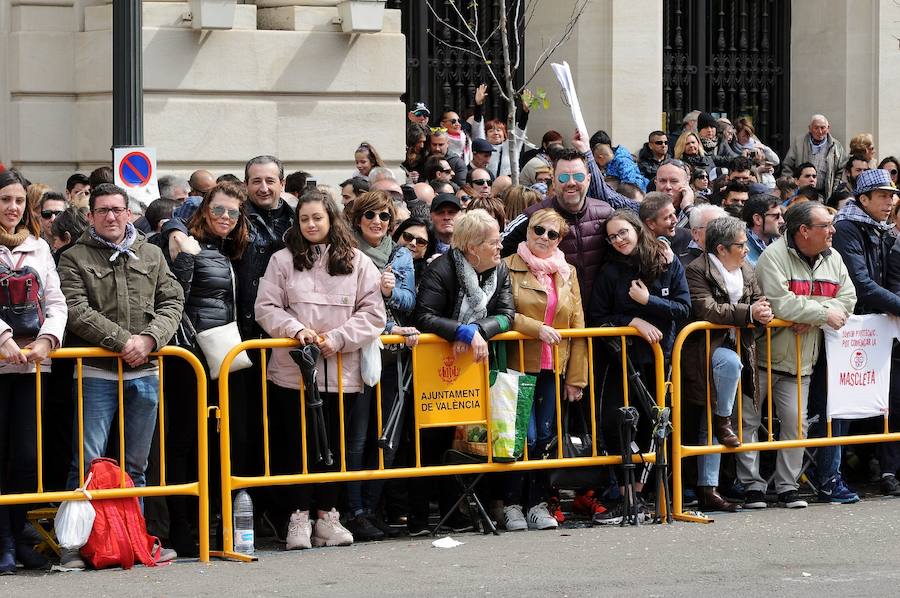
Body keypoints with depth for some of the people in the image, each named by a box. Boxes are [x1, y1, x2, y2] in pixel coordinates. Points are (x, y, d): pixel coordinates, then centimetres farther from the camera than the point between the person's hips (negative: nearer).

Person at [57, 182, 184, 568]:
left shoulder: (151, 255, 14)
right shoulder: (75, 258, 2)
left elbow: (172, 302, 8)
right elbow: (77, 311, -9)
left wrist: (149, 339, -10)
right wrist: (122, 341, -17)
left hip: (145, 373, 4)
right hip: (97, 373, -4)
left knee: (136, 463, 10)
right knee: (88, 461, -8)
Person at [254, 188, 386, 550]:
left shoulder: (358, 263, 7)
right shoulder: (284, 261, 6)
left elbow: (373, 314, 2)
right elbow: (266, 307, 2)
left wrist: (338, 338, -10)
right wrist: (296, 330, -14)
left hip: (342, 373, 1)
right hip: (292, 371, -1)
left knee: (334, 444, 7)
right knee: (297, 445, 1)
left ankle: (328, 516, 16)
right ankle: (298, 517, 8)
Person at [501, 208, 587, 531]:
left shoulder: (567, 273, 15)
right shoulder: (509, 268, 0)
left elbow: (577, 327, 12)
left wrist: (576, 378, 6)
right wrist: (537, 329, -20)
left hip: (553, 369, 4)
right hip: (519, 365, -4)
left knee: (546, 436, 3)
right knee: (526, 436, -11)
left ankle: (538, 504, 11)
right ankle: (513, 504, 0)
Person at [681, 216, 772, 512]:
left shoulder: (745, 269, 12)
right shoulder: (696, 271, -13)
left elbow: (759, 299, 14)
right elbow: (707, 310, -24)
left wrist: (763, 311, -11)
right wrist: (748, 313, -25)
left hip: (736, 346, 7)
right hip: (706, 348, -7)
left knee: (708, 429, 7)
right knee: (730, 362, -39)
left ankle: (708, 490, 7)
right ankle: (722, 420, -17)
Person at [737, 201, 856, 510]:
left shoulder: (833, 259, 5)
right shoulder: (774, 256, -17)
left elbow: (847, 299, -2)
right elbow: (780, 304, -28)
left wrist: (812, 320, -17)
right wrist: (824, 313, -19)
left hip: (799, 362, 5)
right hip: (762, 355, -5)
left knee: (795, 423, 2)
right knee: (748, 421, -1)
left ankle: (788, 485, 12)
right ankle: (752, 485, 6)